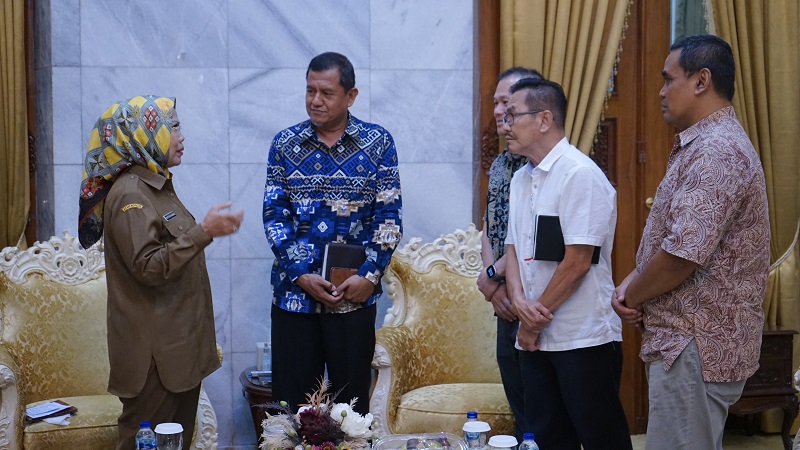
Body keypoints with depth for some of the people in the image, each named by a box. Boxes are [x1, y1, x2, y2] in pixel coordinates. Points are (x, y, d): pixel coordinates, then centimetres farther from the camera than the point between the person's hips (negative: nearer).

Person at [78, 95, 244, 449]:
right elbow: (149, 267, -24)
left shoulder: (157, 185, 15)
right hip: (153, 353, -10)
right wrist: (204, 232, -27)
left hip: (179, 346, 10)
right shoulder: (129, 194, -15)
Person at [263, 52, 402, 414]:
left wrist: (369, 276, -12)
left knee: (352, 403, 7)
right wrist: (301, 275, -10)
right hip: (294, 292, 1)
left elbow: (388, 217, -1)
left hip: (354, 294, -1)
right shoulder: (285, 144, 4)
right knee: (293, 402, 6)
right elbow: (274, 215, 1)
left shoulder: (378, 143, 1)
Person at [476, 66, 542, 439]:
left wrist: (492, 274, -9)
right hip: (507, 307, 8)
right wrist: (495, 289, -2)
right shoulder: (500, 164, 14)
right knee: (519, 411, 16)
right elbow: (488, 231, 13)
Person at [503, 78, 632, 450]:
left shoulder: (579, 174, -14)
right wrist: (519, 300, -8)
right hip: (536, 336, 8)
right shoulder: (520, 179, 12)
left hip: (584, 336, -8)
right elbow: (513, 248, 12)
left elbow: (577, 261, -18)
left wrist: (536, 318, -9)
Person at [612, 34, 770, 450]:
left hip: (697, 348, -11)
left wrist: (631, 297, -9)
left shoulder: (716, 151, -19)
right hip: (685, 342, 11)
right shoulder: (701, 146, 16)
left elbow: (682, 253, -26)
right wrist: (631, 284, 4)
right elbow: (669, 239, 21)